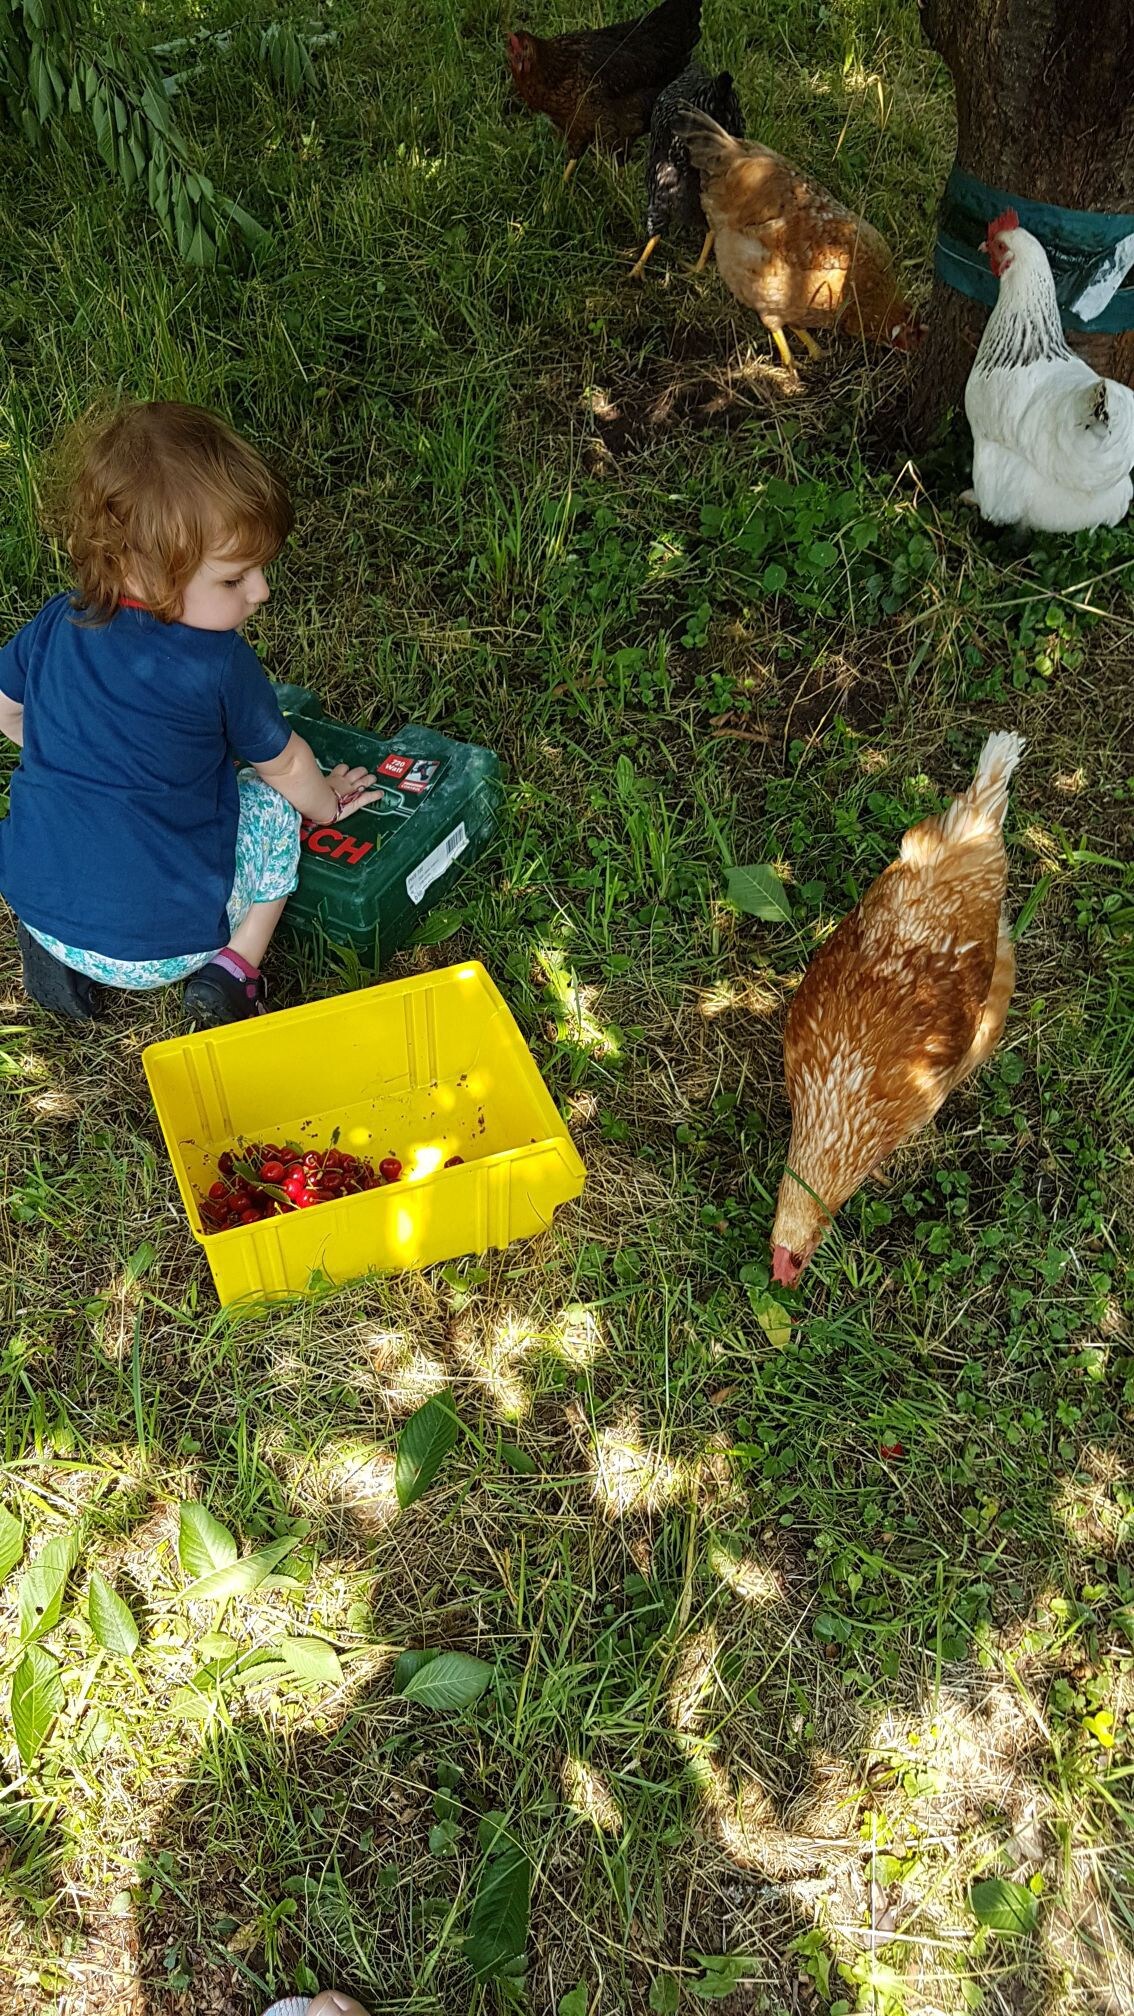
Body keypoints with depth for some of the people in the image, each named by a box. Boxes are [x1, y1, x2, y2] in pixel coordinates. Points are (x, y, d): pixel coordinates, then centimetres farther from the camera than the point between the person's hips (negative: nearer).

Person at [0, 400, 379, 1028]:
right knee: (272, 808, 17)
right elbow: (286, 767, 1)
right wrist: (327, 804, 22)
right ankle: (232, 969, 4)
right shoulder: (219, 666, -15)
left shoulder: (54, 626, -2)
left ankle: (52, 950, 17)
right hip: (164, 943, -4)